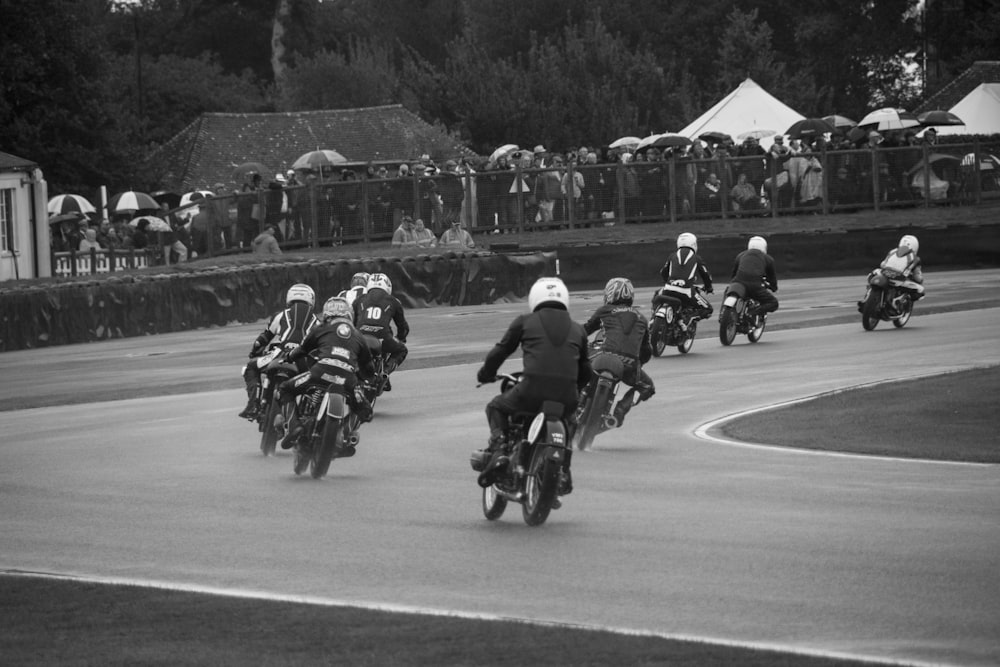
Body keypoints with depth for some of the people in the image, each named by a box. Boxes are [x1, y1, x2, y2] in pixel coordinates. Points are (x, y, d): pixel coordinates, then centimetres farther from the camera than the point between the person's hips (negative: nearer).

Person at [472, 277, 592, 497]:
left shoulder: (525, 322, 12)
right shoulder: (577, 329, 20)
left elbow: (500, 351, 17)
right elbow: (585, 372, 27)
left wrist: (485, 374, 36)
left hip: (532, 391, -3)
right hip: (567, 397, 3)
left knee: (496, 407, 26)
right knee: (566, 422, 38)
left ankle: (498, 449, 0)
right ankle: (563, 473, 26)